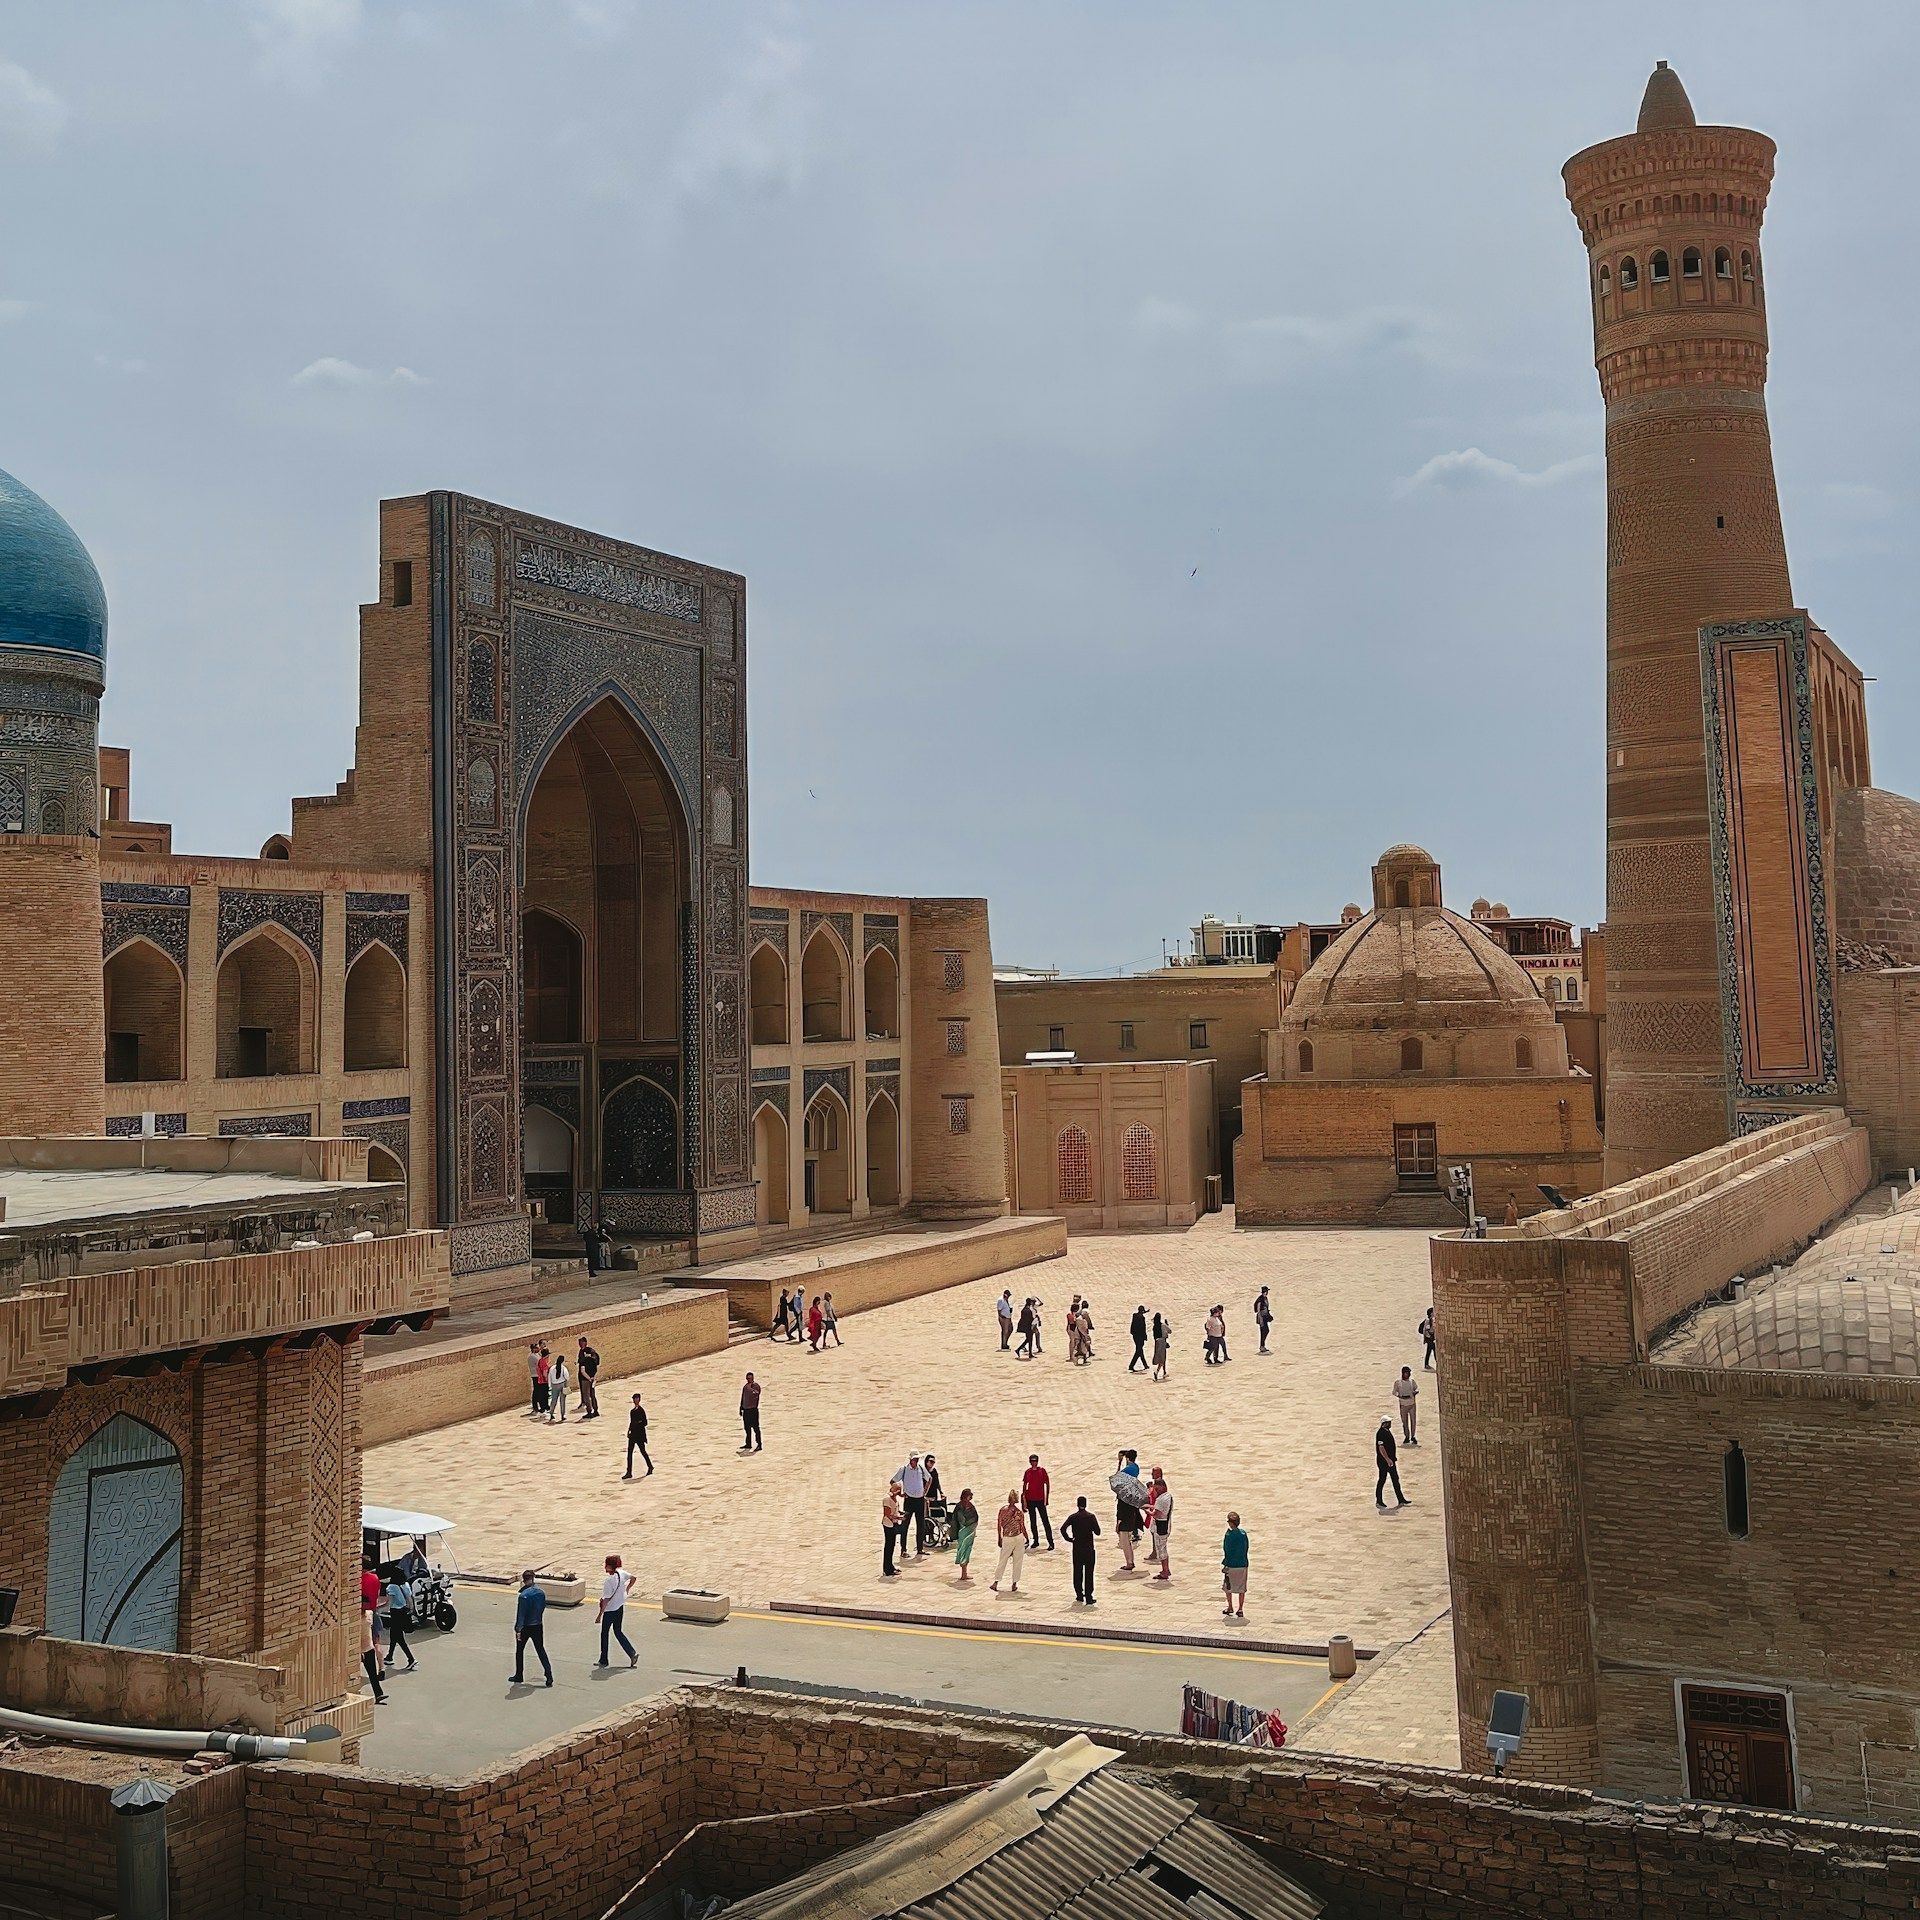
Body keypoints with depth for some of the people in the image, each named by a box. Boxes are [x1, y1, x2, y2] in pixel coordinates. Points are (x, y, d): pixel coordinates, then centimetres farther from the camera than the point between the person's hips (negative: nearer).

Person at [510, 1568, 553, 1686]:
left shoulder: (524, 1595, -20)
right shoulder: (541, 1592, -2)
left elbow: (521, 1614, -21)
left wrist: (518, 1630, -20)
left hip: (525, 1627, -5)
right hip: (538, 1626, 5)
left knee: (519, 1651, 14)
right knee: (541, 1650, 11)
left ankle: (519, 1677, 21)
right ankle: (549, 1675, 0)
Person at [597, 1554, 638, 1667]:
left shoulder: (608, 1581, -25)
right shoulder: (621, 1574, -4)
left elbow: (606, 1599, -24)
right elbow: (633, 1578, 15)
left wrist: (600, 1614, -16)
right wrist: (627, 1589, 28)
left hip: (610, 1610, -7)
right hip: (620, 1608, 7)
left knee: (604, 1633, 11)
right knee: (618, 1632, 18)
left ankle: (603, 1660, 20)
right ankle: (632, 1654, 7)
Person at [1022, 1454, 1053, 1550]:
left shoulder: (1042, 1471, -5)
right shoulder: (1027, 1472, 4)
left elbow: (1047, 1484, -3)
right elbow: (1024, 1484, 12)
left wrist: (1047, 1497, -7)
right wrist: (1023, 1494, 5)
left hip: (1040, 1499, -4)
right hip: (1030, 1500, 4)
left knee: (1045, 1521, -5)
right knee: (1033, 1522, 11)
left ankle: (1051, 1542, -3)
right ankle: (1035, 1541, 22)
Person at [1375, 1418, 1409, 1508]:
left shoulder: (1387, 1431, 13)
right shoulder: (1381, 1433, -18)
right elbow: (1381, 1448, -24)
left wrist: (1393, 1458, 23)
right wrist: (1388, 1459, -27)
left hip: (1390, 1460, 10)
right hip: (1383, 1461, -10)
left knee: (1395, 1479, 11)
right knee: (1382, 1480, -3)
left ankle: (1401, 1500, 15)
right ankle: (1379, 1501, 5)